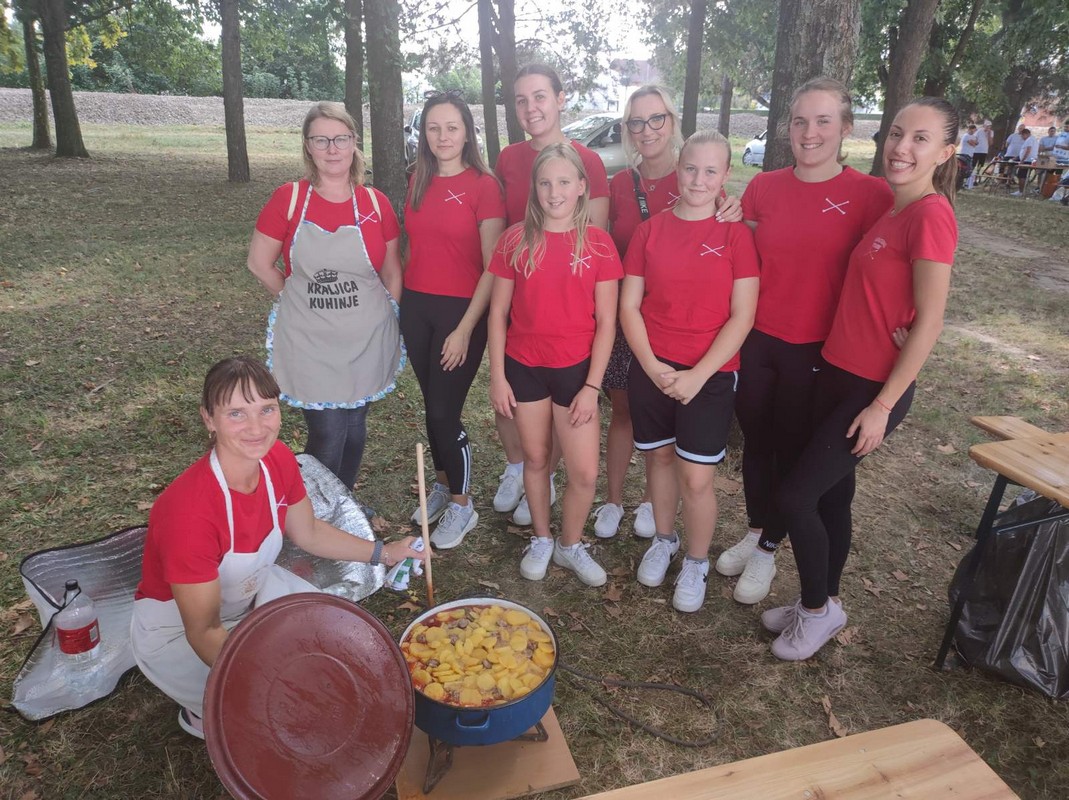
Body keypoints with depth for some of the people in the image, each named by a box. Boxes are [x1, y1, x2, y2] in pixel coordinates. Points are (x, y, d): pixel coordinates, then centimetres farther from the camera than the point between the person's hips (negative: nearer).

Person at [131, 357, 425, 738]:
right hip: (175, 629, -6)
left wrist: (383, 552, -1)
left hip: (251, 591, 6)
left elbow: (308, 533, 1)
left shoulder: (278, 460, -18)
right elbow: (203, 633, -28)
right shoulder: (189, 511, -38)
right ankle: (201, 714, 13)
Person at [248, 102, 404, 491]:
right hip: (309, 342, -2)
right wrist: (301, 300, 3)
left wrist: (385, 320, 6)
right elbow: (259, 263, 2)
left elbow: (392, 273, 8)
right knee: (328, 435, -4)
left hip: (366, 341, 2)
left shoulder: (375, 203, 0)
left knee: (354, 430, 14)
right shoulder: (288, 199, -5)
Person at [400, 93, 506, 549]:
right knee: (432, 407, 14)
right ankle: (442, 487, 34)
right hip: (416, 306, 5)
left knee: (444, 412, -2)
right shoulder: (418, 182, 8)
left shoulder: (483, 185, -9)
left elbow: (493, 267, -11)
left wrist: (465, 329, -14)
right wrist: (402, 301, 8)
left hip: (462, 309, -5)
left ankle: (462, 506, 18)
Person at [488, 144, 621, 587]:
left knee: (585, 472, 0)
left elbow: (606, 322, -4)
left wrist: (592, 386, -8)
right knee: (535, 458, 14)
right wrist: (497, 377, -2)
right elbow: (498, 312, 2)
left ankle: (570, 544, 27)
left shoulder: (597, 243, -5)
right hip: (524, 367, 1)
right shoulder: (516, 240, -2)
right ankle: (541, 539, 36)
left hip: (575, 368, -1)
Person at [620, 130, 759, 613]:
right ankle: (663, 541, 39)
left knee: (696, 479, -1)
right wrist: (651, 365, -10)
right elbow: (628, 306, 1)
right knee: (661, 459, 15)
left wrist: (697, 375, -14)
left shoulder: (735, 234, -4)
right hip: (651, 370, 3)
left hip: (709, 374, -2)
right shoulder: (651, 230, 3)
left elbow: (741, 317, -8)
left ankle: (696, 563, 24)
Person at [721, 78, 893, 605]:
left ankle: (769, 550, 30)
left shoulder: (870, 196, -9)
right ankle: (755, 530, 38)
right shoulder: (763, 188, 1)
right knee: (755, 440, 16)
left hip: (815, 349, -3)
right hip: (756, 339, 3)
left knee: (792, 449, 10)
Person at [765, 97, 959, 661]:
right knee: (832, 494, 17)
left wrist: (882, 406, -17)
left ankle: (818, 610, 20)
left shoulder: (930, 215, -16)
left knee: (794, 496, -3)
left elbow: (928, 323, -18)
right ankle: (822, 603, 35)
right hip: (838, 371, 8)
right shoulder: (890, 208, 9)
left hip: (875, 387, -8)